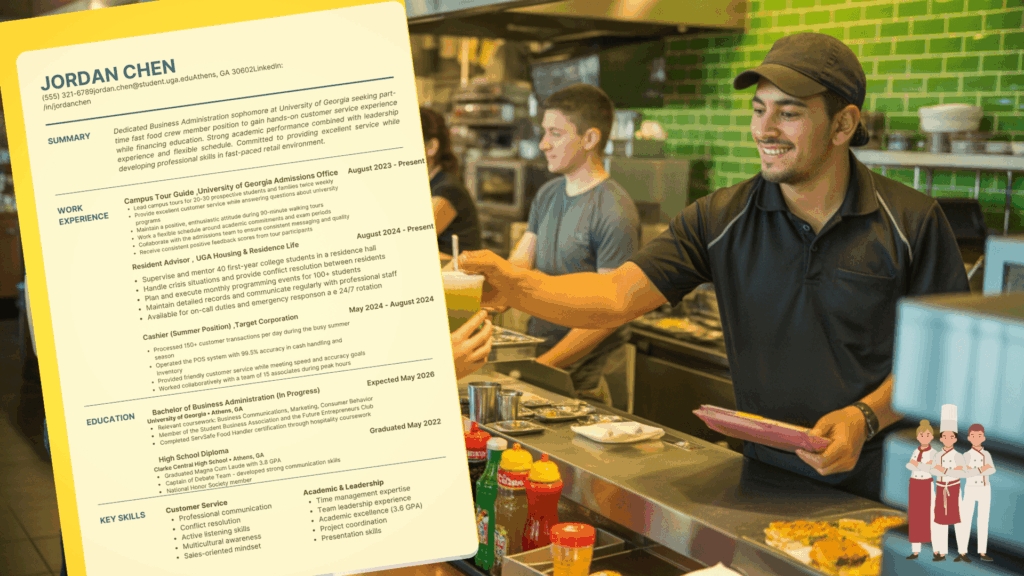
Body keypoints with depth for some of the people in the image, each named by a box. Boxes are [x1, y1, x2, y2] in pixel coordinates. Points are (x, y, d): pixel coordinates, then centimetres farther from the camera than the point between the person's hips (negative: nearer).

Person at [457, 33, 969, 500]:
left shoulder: (911, 223, -4)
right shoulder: (721, 220, -1)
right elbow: (617, 296, -10)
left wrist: (866, 416, -15)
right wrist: (515, 286, -27)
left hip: (879, 487, -1)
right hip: (767, 478, 2)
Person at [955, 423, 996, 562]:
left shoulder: (987, 454, 5)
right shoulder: (967, 455, -4)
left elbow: (992, 470, -10)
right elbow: (964, 472, -19)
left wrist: (975, 470, -20)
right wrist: (983, 469, -20)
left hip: (985, 490, 3)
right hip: (970, 489, -3)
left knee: (983, 521, 4)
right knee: (965, 520, -6)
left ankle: (982, 552, 10)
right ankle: (962, 552, -2)